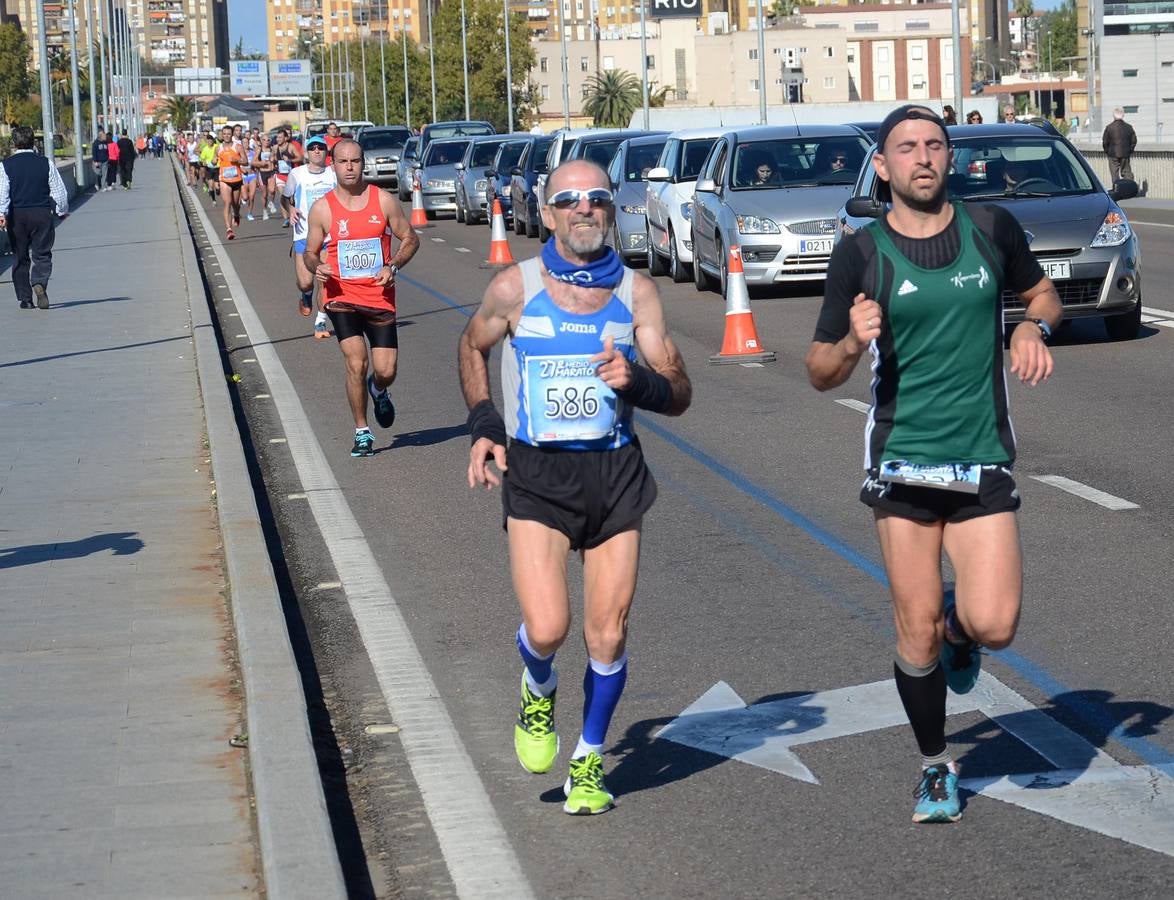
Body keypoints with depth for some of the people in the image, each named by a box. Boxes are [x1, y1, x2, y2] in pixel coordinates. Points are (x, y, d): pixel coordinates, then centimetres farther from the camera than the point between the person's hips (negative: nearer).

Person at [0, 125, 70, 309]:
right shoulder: (46, 164, 1)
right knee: (42, 254, 2)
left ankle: (25, 298, 11)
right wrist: (62, 211, 18)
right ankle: (39, 284, -26)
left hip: (16, 216, 0)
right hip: (42, 214, 0)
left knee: (20, 257, 10)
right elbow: (59, 191, 4)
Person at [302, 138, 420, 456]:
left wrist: (393, 266, -10)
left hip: (380, 297, 1)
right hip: (341, 297, -1)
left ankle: (378, 391, 39)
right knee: (357, 364, -16)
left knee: (385, 371, 0)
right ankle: (362, 432, 2)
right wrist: (316, 267, -14)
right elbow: (310, 252, 9)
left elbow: (410, 239, 7)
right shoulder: (322, 209, -1)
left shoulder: (384, 201, -1)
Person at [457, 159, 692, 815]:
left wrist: (636, 382, -21)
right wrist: (484, 426, 6)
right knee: (547, 628, -16)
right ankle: (538, 693, 21)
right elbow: (473, 348, 18)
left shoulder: (637, 292, 1)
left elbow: (680, 395, 1)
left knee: (607, 635, 3)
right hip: (535, 473, -1)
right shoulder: (516, 287, -2)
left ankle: (589, 762, 26)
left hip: (614, 473, 2)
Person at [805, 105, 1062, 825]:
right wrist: (852, 344, -21)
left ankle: (958, 628, 25)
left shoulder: (992, 228, 3)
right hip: (903, 463, -1)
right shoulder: (862, 253, -2)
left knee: (994, 625, -12)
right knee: (917, 633, 2)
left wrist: (1036, 327, -2)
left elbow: (1042, 291, 21)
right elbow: (821, 373, 1)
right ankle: (936, 765, 25)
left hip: (984, 461, 1)